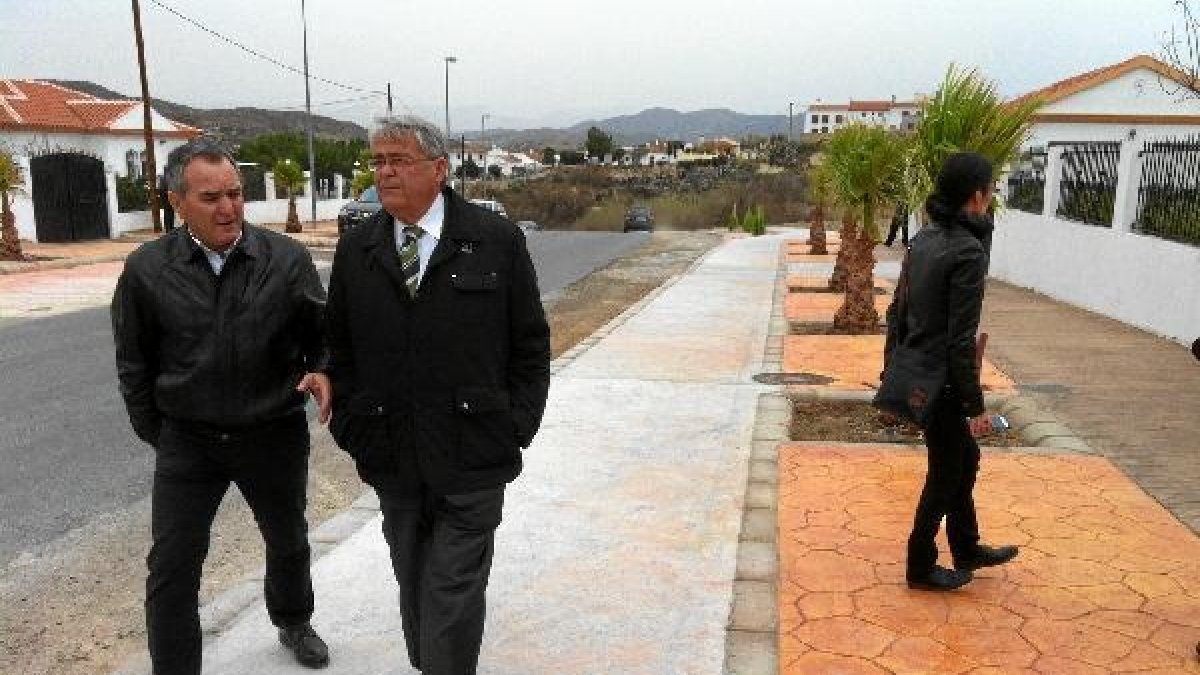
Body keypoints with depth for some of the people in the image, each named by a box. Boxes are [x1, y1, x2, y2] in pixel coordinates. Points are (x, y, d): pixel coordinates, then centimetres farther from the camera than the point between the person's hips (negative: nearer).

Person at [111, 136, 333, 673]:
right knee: (171, 567, 0)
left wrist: (321, 371, -18)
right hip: (186, 442, -1)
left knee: (287, 541, 22)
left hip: (276, 434, 1)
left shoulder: (287, 259, -9)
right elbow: (134, 363, 4)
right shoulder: (146, 270, -7)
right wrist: (155, 432, 6)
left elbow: (320, 332, 2)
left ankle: (293, 622, 51)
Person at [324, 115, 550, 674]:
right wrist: (350, 426, 5)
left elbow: (530, 343, -1)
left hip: (472, 461, -3)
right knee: (413, 585, 18)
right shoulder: (355, 250, 5)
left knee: (452, 594, 1)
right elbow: (338, 347, 11)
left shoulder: (497, 240, -4)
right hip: (391, 460, 4)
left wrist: (517, 427, -4)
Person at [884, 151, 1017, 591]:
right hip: (941, 381, -8)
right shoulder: (968, 250, -20)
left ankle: (966, 549, 41)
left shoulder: (924, 239, 5)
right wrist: (976, 406, -15)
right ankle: (920, 568, 26)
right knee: (945, 475, 10)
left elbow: (897, 311, 10)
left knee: (965, 458, 25)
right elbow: (961, 338, -22)